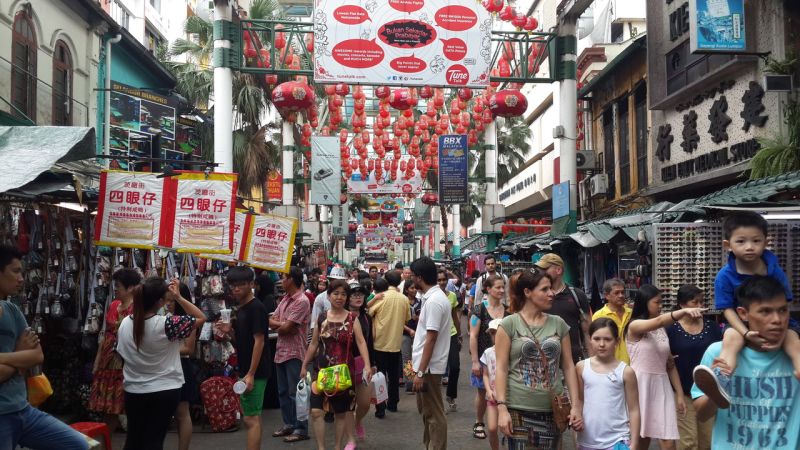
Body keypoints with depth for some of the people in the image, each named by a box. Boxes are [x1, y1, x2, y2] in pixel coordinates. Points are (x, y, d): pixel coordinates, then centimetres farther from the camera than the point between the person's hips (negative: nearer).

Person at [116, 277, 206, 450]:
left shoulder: (125, 323, -6)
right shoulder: (166, 325, -22)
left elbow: (122, 352, 7)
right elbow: (201, 318, -13)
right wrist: (178, 297, -12)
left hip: (133, 392, 5)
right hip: (164, 392, -5)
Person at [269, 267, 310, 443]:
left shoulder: (302, 301, -17)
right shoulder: (285, 299, 11)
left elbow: (286, 327, -21)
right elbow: (271, 321, 7)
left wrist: (278, 325, -1)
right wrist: (282, 325, -12)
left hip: (294, 353, -9)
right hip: (281, 351, 9)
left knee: (295, 392, -2)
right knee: (283, 391, 16)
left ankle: (301, 429, 7)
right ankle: (289, 424, 27)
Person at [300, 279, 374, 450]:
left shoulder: (352, 318, -2)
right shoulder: (321, 318, 4)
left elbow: (361, 342, -10)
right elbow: (314, 344, 11)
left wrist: (367, 365, -22)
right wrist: (304, 366, 13)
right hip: (321, 370, 2)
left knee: (341, 412, 9)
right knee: (316, 411, -7)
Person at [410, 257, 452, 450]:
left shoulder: (433, 301, -21)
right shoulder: (434, 296, 10)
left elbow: (431, 339, -23)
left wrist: (420, 372, -22)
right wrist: (416, 361, 22)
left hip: (429, 367, -10)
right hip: (426, 365, 10)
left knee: (434, 414, -1)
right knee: (426, 411, 20)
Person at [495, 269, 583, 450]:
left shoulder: (558, 324, 8)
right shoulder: (509, 324, -3)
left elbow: (568, 366, 9)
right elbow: (501, 368, -5)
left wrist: (576, 405, 2)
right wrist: (501, 407, -13)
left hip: (553, 410, 3)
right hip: (519, 410, -3)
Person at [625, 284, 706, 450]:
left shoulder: (662, 330, 11)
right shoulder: (635, 326, -9)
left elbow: (670, 364, 14)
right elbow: (659, 321, -30)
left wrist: (680, 394, 10)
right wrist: (684, 311, -46)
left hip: (662, 387, 5)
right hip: (641, 386, -5)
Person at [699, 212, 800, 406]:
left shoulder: (775, 270, -9)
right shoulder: (725, 276, -13)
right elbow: (728, 309, -12)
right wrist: (746, 333, -28)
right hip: (741, 325, -2)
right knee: (731, 338, -33)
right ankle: (722, 381, -55)